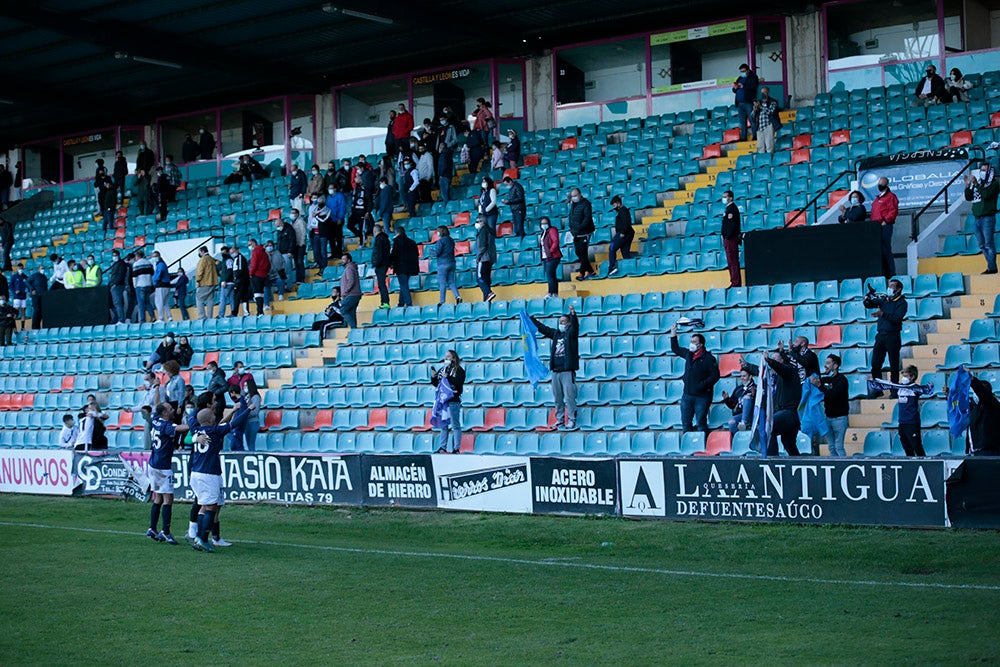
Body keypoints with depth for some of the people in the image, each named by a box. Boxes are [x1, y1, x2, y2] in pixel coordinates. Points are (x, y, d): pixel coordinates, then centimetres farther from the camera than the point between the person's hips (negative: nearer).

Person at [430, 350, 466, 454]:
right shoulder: (442, 369, 15)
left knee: (455, 425, -4)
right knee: (443, 425, 10)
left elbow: (459, 383, -17)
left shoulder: (459, 370, -2)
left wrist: (447, 377, -21)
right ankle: (442, 447, 15)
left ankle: (456, 448, -4)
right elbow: (436, 384, 18)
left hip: (454, 400, -6)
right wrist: (433, 377, -1)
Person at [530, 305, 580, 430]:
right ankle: (559, 420, 16)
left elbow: (575, 325, -18)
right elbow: (542, 328, 27)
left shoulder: (571, 333, 2)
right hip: (555, 370, 7)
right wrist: (531, 318, 29)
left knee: (569, 396, -9)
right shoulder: (556, 333, 19)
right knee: (557, 397, 9)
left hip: (568, 370, -7)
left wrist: (573, 314, -36)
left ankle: (572, 421, -8)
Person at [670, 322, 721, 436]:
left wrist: (703, 385, -21)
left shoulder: (708, 358, -10)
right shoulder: (688, 354, 9)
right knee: (686, 423, 9)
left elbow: (715, 375, -11)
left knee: (701, 423, -7)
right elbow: (675, 349, 27)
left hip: (702, 396, -7)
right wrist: (673, 334, 19)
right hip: (687, 394, 7)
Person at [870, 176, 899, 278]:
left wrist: (886, 221, -17)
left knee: (886, 250, -10)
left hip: (885, 227, -9)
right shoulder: (878, 198, 24)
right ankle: (882, 272, 9)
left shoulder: (890, 196, -3)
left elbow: (894, 211, -13)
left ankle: (890, 273, -9)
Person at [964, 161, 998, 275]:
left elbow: (986, 194, -17)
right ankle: (991, 266, 11)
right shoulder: (978, 183, 19)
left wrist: (976, 184, -20)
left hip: (988, 218, -7)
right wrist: (968, 186, 1)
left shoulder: (994, 183, 0)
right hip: (978, 218, 7)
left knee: (988, 244, -11)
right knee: (982, 246, 6)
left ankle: (992, 267, -11)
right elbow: (968, 198, 15)